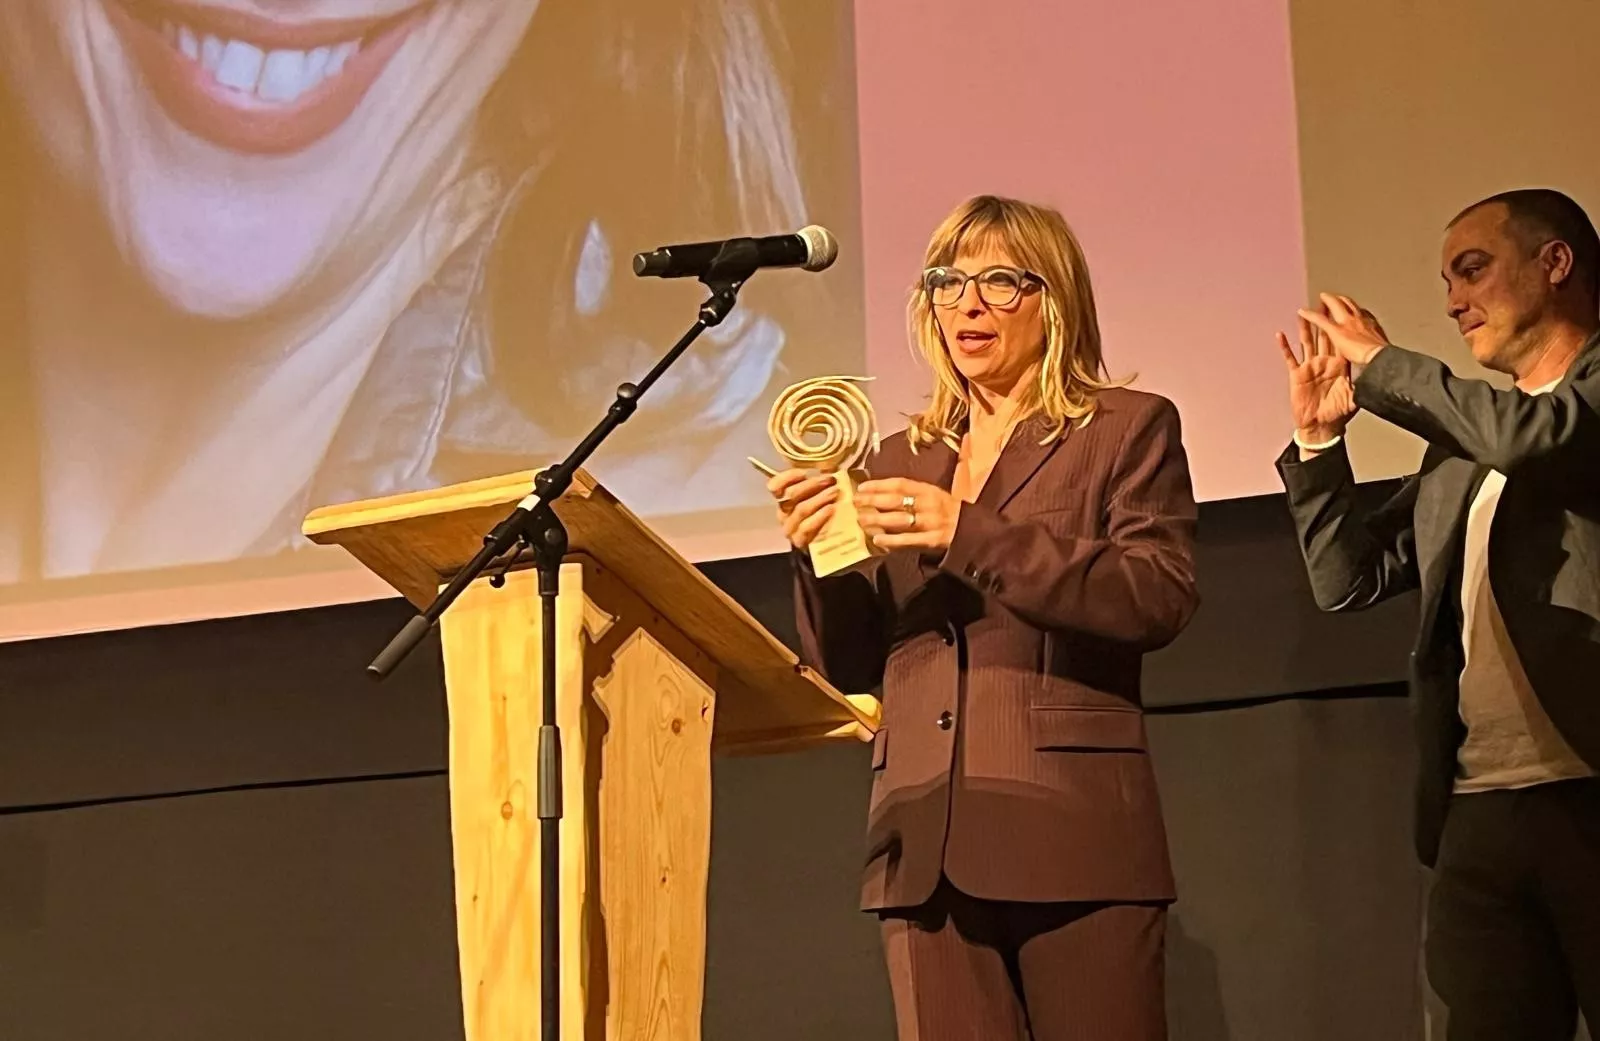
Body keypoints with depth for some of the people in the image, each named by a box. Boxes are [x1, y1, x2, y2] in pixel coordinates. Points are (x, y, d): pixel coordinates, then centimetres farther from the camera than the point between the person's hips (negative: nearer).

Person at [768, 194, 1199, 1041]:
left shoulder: (1128, 429, 8)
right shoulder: (904, 459, 20)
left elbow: (1162, 596, -9)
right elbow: (851, 666, 17)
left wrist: (973, 535, -15)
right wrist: (818, 557, -3)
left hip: (1072, 835, -4)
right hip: (929, 847, 4)